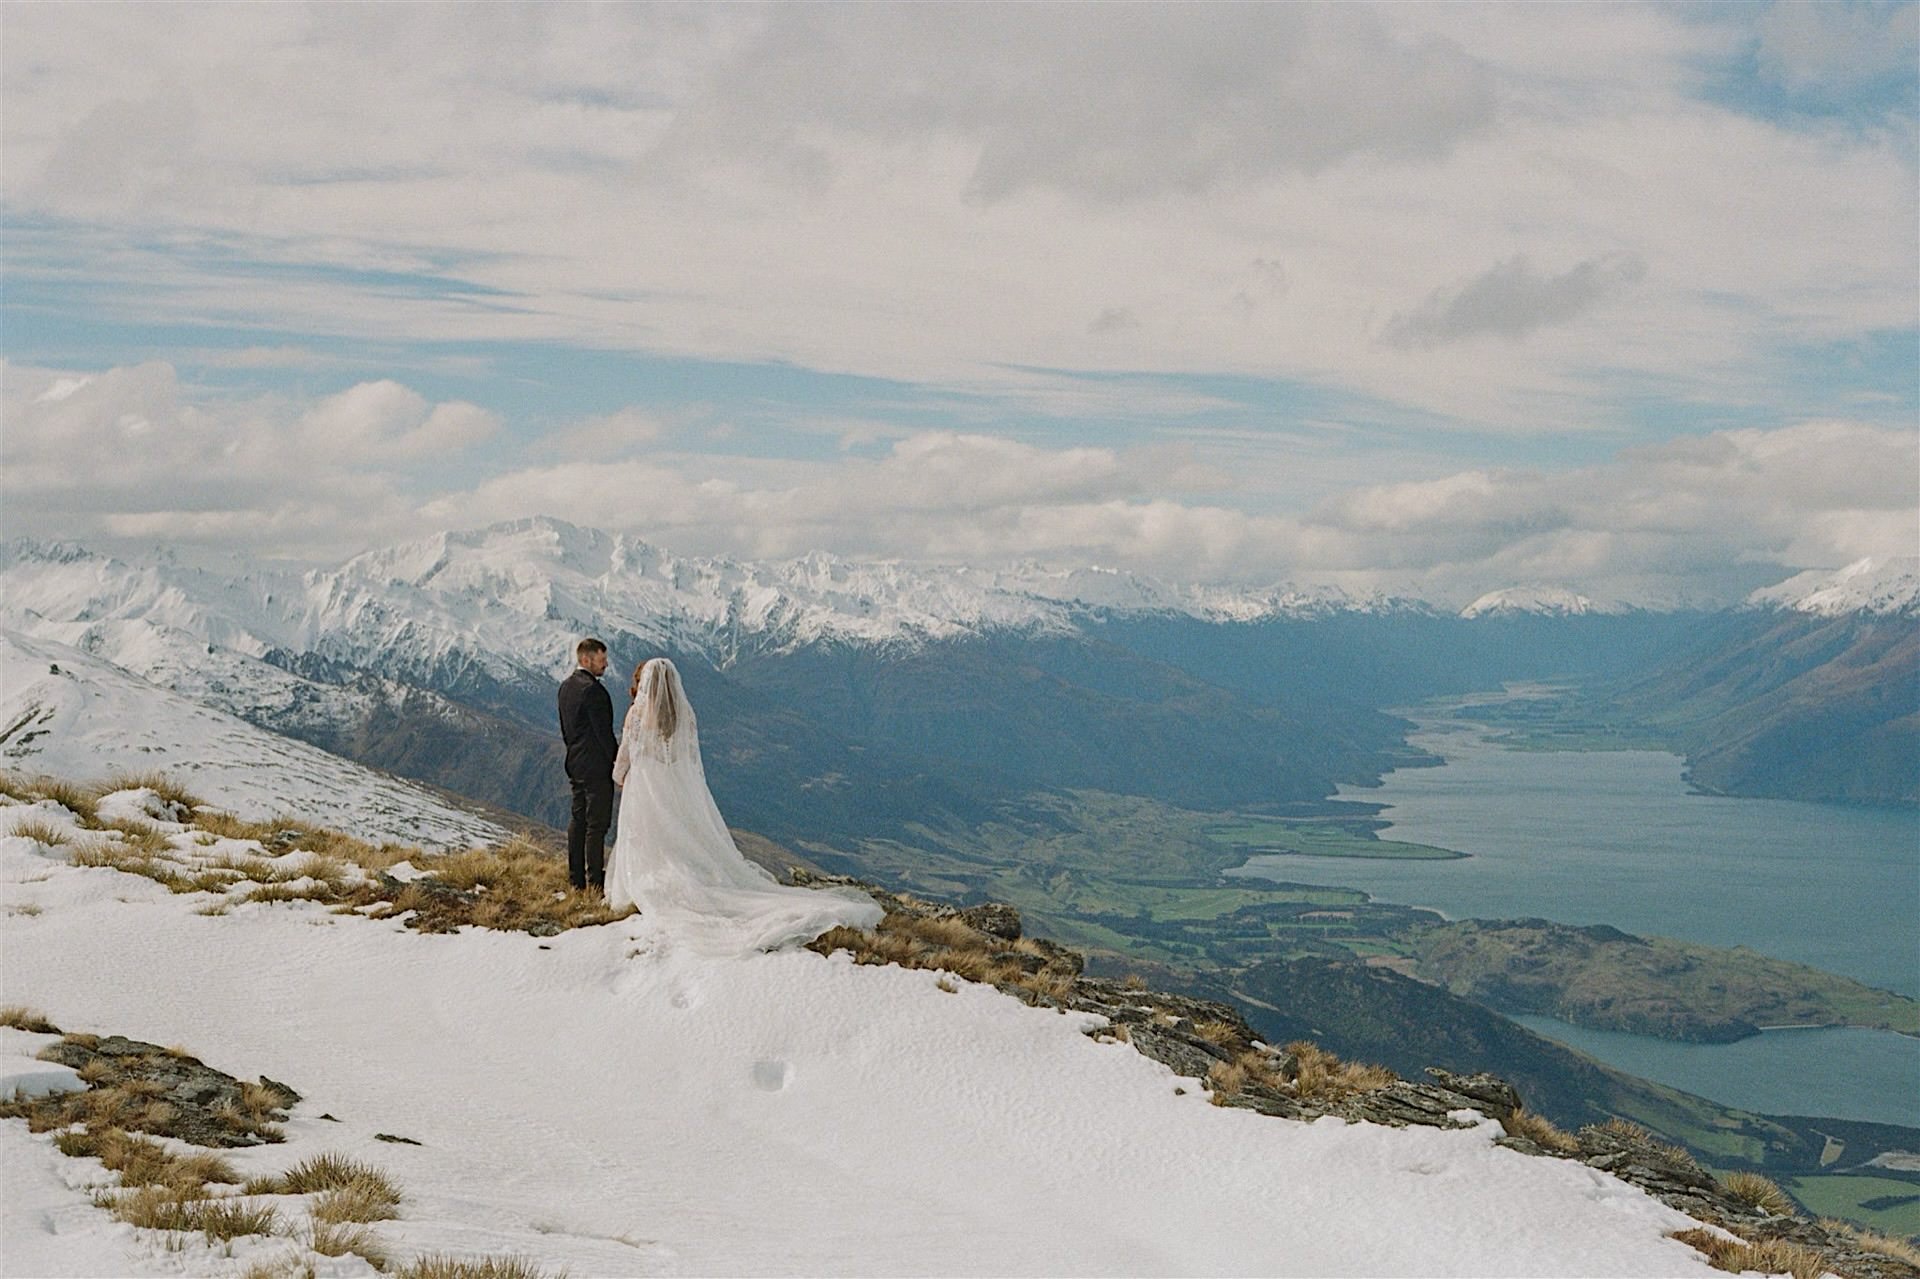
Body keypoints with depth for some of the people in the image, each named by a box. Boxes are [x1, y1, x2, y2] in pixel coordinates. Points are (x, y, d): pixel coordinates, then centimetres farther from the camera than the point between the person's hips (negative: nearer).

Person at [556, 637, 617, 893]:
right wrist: (618, 762, -13)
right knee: (597, 823, -5)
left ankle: (576, 879, 17)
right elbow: (603, 731, -19)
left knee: (578, 820, 13)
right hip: (596, 766, -9)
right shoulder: (593, 689, -18)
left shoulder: (566, 686, 10)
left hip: (574, 764, 9)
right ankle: (595, 881, -3)